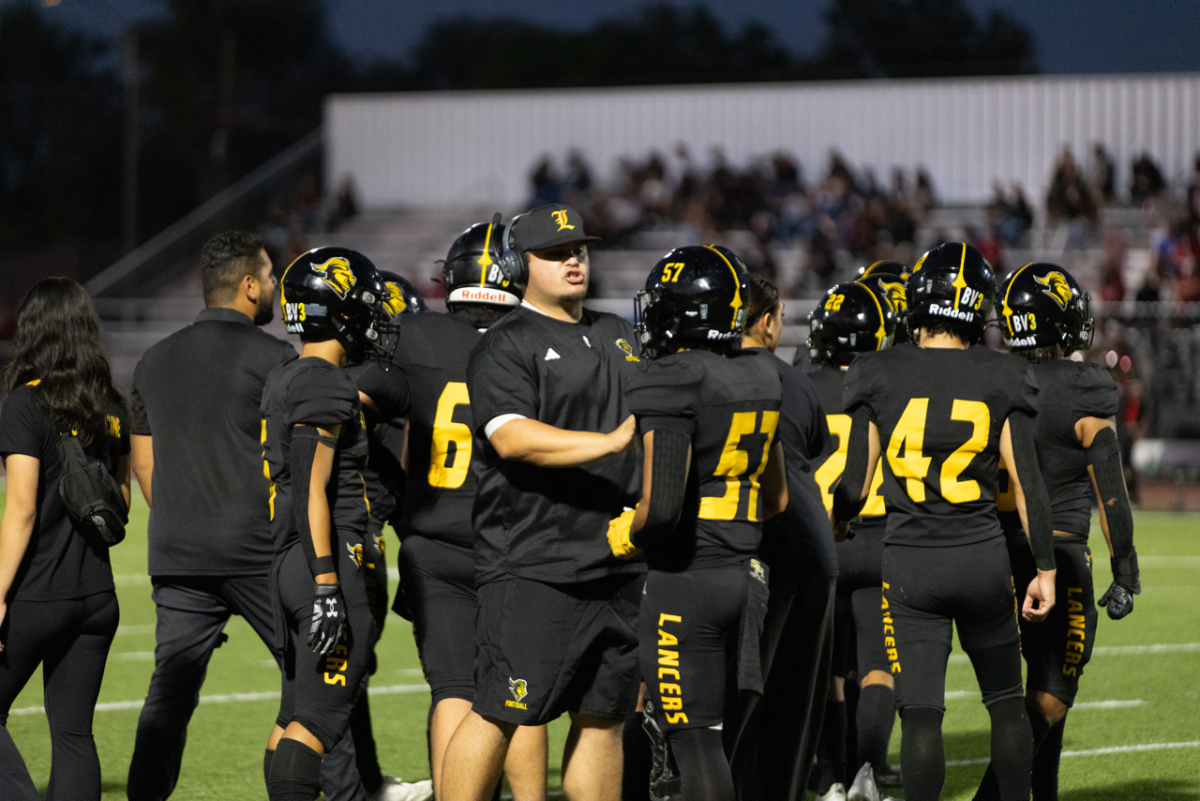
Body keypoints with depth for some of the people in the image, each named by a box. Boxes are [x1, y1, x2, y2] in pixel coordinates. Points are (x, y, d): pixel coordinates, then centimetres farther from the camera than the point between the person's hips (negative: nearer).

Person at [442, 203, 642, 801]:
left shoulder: (618, 337, 19)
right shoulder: (505, 347, -6)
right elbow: (513, 438, -21)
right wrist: (612, 442, -27)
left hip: (618, 566, 7)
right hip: (533, 566, -7)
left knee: (604, 716, 9)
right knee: (500, 713, -8)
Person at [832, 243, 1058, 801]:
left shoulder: (879, 377, -2)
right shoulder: (1000, 379, -1)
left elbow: (854, 487, -1)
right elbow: (1027, 482, -3)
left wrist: (831, 530, 20)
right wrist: (1045, 569, 4)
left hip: (909, 563, 0)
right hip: (983, 557, 0)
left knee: (920, 712, -1)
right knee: (1005, 702, 15)